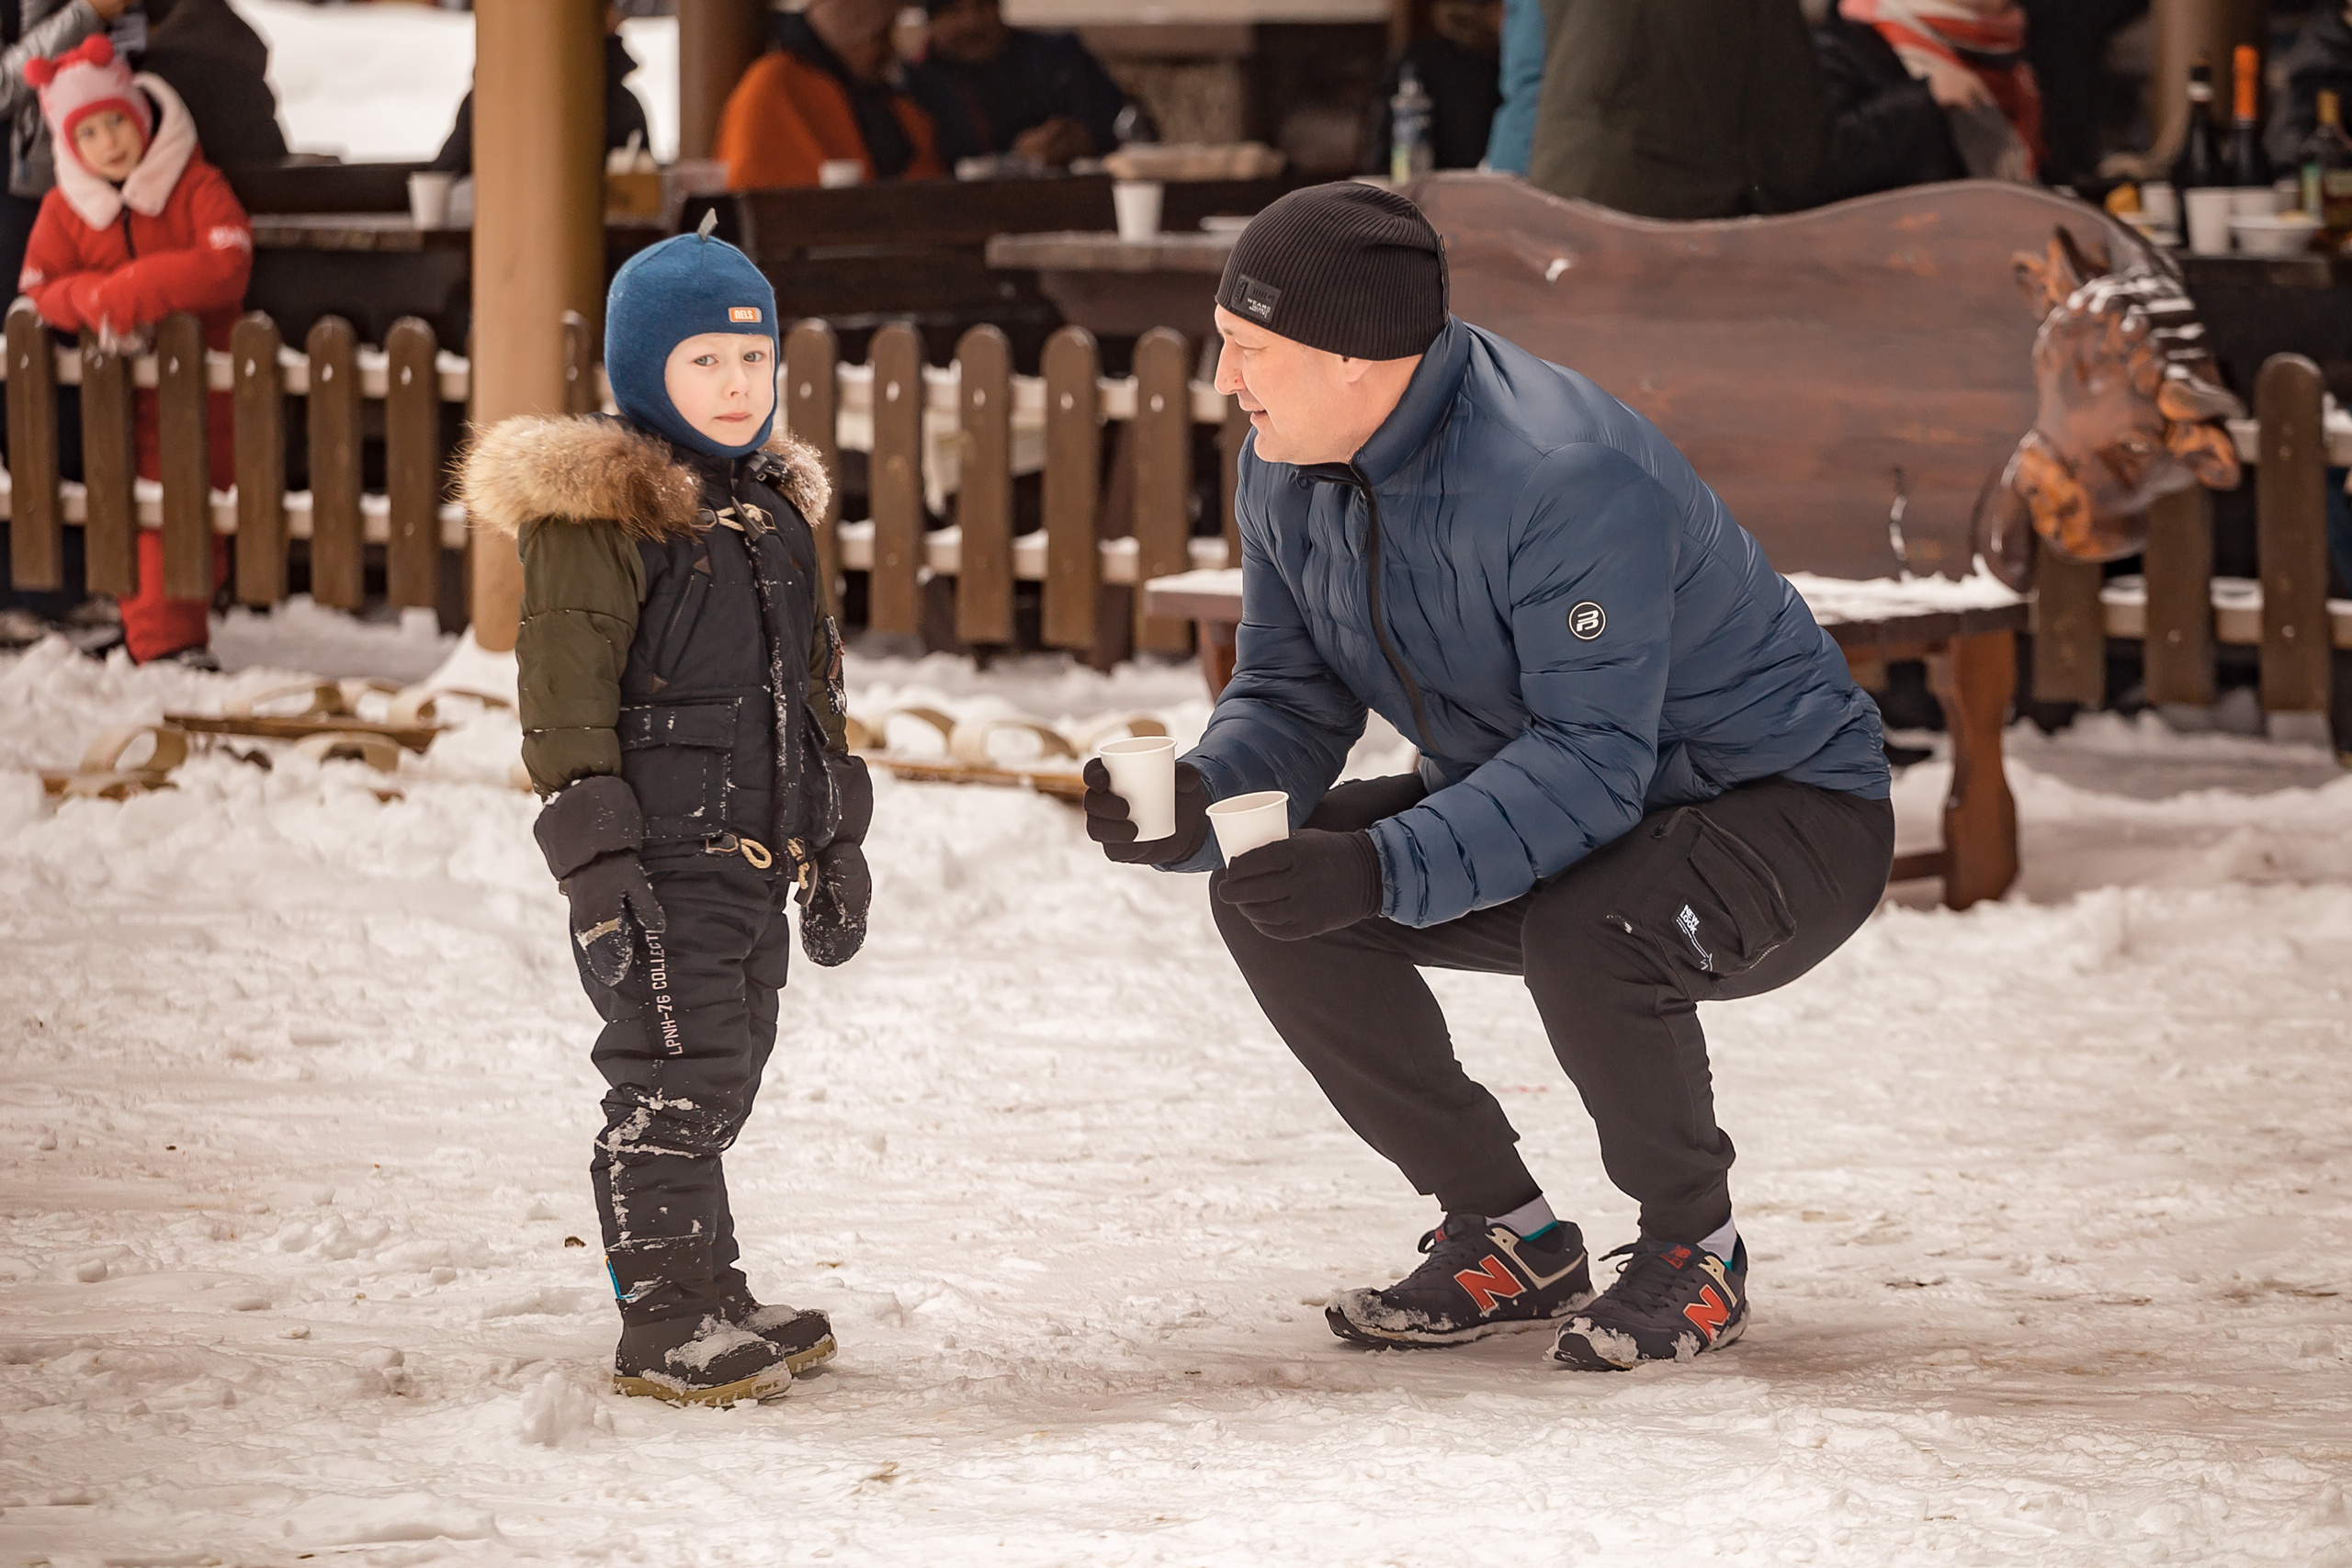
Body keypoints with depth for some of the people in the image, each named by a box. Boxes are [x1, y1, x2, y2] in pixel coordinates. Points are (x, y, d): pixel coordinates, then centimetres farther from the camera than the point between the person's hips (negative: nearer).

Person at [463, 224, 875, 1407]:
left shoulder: (773, 509, 15)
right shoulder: (597, 514, -10)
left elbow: (812, 687, 23)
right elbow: (565, 698, -14)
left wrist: (835, 844, 22)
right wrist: (596, 860, -19)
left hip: (754, 851, 8)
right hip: (657, 856, -8)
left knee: (724, 1078, 13)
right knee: (673, 1079, -7)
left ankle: (704, 1292, 22)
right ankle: (665, 1320, -2)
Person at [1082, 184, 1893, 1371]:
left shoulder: (1568, 476, -32)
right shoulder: (1290, 472, -6)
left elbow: (1592, 762, -35)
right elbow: (1289, 696, 0)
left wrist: (1388, 869, -45)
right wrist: (1196, 801, -23)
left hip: (1785, 810, -8)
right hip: (1536, 803, 8)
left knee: (1582, 936, -38)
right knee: (1270, 895, -9)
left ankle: (1694, 1248, -8)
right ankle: (1505, 1237, 4)